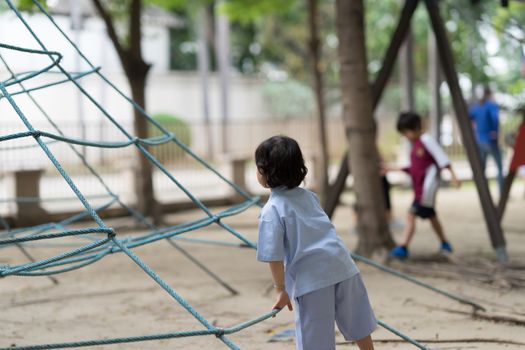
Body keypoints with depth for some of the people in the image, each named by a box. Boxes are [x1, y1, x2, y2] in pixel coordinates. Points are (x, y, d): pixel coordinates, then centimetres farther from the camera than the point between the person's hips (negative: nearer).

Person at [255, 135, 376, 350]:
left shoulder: (271, 211, -8)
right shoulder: (308, 196, 12)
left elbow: (274, 255, -13)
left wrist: (281, 289, -3)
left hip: (311, 278, -6)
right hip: (342, 265, 6)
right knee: (358, 324, 22)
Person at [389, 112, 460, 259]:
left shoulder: (426, 140, -11)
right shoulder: (415, 144, 16)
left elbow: (441, 157, -15)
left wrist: (452, 175, -19)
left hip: (427, 187, -10)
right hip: (419, 188, 10)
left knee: (411, 215, -15)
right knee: (431, 216, 20)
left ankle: (403, 247, -18)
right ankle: (444, 244, 33)